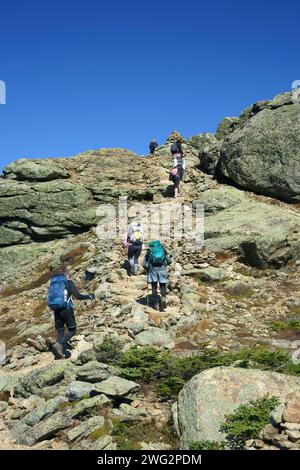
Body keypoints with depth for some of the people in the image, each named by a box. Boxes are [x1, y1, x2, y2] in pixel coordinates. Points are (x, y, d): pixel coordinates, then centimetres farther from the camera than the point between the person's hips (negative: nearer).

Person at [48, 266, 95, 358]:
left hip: (56, 310, 5)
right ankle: (59, 344, -19)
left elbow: (51, 299, 15)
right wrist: (89, 296, 6)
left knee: (60, 332, 12)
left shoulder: (53, 283, 14)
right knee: (72, 330, 3)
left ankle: (60, 352, 4)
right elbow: (78, 296, -8)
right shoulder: (68, 283, -1)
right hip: (66, 309, -5)